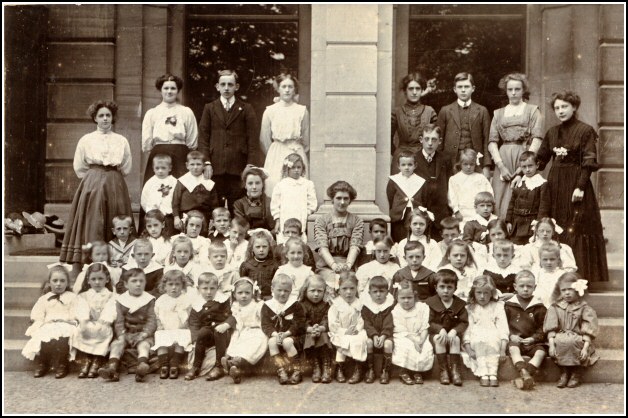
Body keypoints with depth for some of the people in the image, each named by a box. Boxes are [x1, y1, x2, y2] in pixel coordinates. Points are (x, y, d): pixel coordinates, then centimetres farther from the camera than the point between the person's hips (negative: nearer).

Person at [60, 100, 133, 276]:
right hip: (91, 186, -1)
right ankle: (77, 266, -8)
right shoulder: (86, 140, 5)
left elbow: (126, 168, 13)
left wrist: (110, 178, 9)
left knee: (116, 227, -1)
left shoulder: (122, 141, 8)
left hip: (115, 187, 2)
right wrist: (95, 178, 8)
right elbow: (79, 168, 8)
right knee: (90, 224, -8)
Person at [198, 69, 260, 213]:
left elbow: (253, 140, 4)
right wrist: (206, 162, -3)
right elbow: (203, 137, 8)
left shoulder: (246, 109, 9)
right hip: (215, 166, 1)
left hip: (238, 167, -1)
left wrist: (251, 166, -5)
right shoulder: (209, 108, 13)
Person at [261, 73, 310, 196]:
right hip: (276, 156, 0)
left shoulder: (302, 110, 3)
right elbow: (264, 139, 6)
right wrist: (275, 154, 8)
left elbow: (306, 140, 8)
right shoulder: (270, 111, 4)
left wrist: (297, 153, 12)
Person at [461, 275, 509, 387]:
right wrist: (468, 349, -9)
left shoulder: (498, 306, 14)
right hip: (476, 340, 0)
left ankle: (493, 374, -37)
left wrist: (503, 348, -9)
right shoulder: (470, 309, 15)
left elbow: (503, 328, 4)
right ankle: (483, 374, -36)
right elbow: (467, 329, 6)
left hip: (493, 338, 0)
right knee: (479, 343, -34)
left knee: (493, 342, -34)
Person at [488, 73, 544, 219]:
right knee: (501, 203, -3)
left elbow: (537, 140, -2)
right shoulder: (498, 113, 16)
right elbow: (492, 142, 7)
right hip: (502, 159, 2)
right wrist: (501, 166, -7)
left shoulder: (532, 111, 9)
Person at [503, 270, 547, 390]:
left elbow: (543, 327, 8)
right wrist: (511, 336, -9)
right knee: (513, 349, -33)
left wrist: (534, 338, -8)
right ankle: (525, 374, -52)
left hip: (532, 342, 1)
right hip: (515, 340, -1)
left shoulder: (539, 307, 9)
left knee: (541, 351, -28)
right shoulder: (508, 304, 8)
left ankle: (523, 376, -43)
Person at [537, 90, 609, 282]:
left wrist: (581, 186, -18)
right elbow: (540, 159, 14)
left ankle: (580, 275, 4)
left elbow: (589, 162, -11)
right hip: (555, 185, 6)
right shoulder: (552, 132, 10)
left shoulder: (585, 131, -6)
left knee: (577, 230, -3)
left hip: (576, 182, -5)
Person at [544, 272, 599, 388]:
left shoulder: (584, 308, 4)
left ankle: (577, 373, -11)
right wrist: (551, 344, -14)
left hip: (578, 340, -1)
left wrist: (585, 348, -17)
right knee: (558, 341, -34)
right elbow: (551, 329, 1)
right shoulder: (555, 307, 10)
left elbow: (588, 331, -4)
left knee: (571, 342, -36)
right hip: (561, 338, 2)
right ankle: (564, 372, -12)